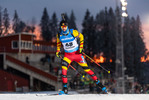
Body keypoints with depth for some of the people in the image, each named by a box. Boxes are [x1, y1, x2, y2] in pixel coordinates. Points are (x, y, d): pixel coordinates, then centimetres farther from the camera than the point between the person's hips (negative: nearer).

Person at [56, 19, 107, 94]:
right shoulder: (59, 35, -7)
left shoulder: (73, 32, -15)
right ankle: (65, 87, -16)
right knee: (64, 67, -23)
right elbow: (59, 43, 14)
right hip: (67, 55, 1)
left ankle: (97, 82, 15)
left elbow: (81, 36, 2)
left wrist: (81, 46, -6)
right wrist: (58, 51, 0)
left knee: (86, 68, 0)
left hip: (77, 53, -1)